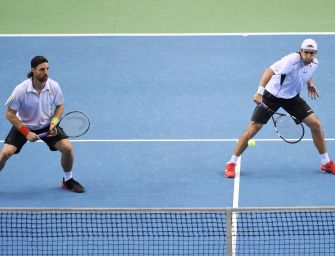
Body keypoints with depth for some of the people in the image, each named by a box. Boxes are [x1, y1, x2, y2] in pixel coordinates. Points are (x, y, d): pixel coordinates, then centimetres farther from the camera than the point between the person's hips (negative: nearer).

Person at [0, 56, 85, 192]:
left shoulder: (54, 86, -18)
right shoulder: (21, 90, -26)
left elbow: (60, 106, 1)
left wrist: (54, 122, -17)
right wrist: (26, 132, -21)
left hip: (47, 125, 2)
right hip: (23, 125, -2)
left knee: (67, 147, -13)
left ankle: (68, 181, 11)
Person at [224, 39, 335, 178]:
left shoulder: (314, 63, -7)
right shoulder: (292, 60, -30)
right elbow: (270, 71, -41)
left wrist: (309, 83, 3)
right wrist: (260, 92, -52)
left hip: (292, 97, 6)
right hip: (272, 95, -6)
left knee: (315, 124, -2)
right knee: (253, 128, -11)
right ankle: (231, 164, 0)